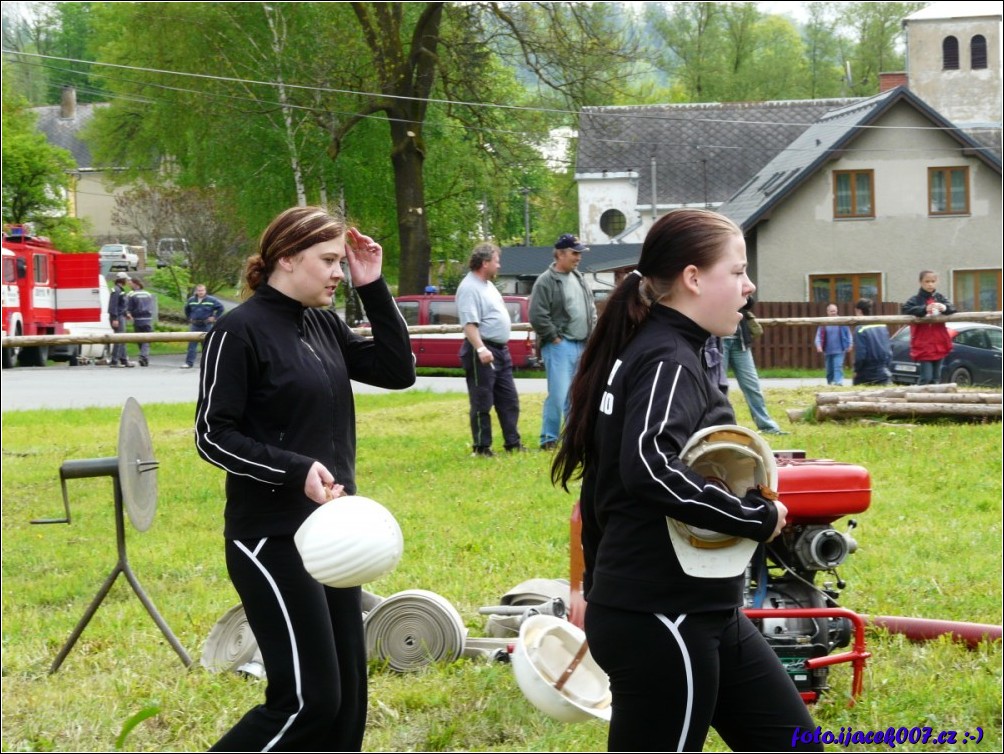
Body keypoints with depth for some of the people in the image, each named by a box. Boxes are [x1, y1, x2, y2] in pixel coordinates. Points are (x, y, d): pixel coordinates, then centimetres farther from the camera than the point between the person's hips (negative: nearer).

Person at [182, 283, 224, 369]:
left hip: (206, 326, -2)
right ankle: (189, 362, -6)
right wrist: (189, 318, 16)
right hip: (195, 326, 2)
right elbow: (187, 309, 24)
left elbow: (220, 308, 2)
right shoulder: (191, 300, 6)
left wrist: (215, 317, -2)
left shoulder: (211, 300, -5)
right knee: (192, 344, -6)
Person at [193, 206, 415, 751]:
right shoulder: (240, 331, -12)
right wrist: (297, 470, -24)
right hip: (272, 538, -8)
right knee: (308, 698, -9)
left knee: (346, 695, 9)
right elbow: (213, 436, -13)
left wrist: (373, 288, 2)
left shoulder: (324, 325, 9)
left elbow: (398, 371, 9)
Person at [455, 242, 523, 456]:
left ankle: (513, 443, 18)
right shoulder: (469, 288, -16)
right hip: (482, 352, -10)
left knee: (509, 400, 12)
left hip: (500, 350, 10)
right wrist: (480, 349, -34)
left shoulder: (488, 285, 17)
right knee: (482, 403, -4)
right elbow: (469, 323, -25)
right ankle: (482, 447, 1)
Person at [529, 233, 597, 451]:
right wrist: (555, 338, -12)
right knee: (558, 395, -11)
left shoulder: (579, 279, 15)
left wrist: (592, 334, 13)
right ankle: (548, 439, -4)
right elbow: (537, 316, -16)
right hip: (560, 347, -8)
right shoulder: (546, 282, -10)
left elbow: (591, 308, 24)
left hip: (582, 346, 8)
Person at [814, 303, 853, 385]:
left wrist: (850, 344, 0)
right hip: (827, 351, 3)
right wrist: (818, 345, -13)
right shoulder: (823, 323, 3)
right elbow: (819, 335, 2)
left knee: (838, 367, -16)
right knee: (829, 371, 11)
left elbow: (848, 334, 6)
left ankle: (838, 383, -24)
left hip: (839, 351, -3)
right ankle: (830, 384, 24)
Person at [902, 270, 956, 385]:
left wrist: (945, 308, -26)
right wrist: (924, 309, -35)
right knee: (926, 377, -12)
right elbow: (906, 309, -20)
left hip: (939, 344, 4)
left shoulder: (940, 298, 10)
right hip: (923, 345, -4)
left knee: (935, 378, 9)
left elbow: (952, 309, -2)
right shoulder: (916, 300, -2)